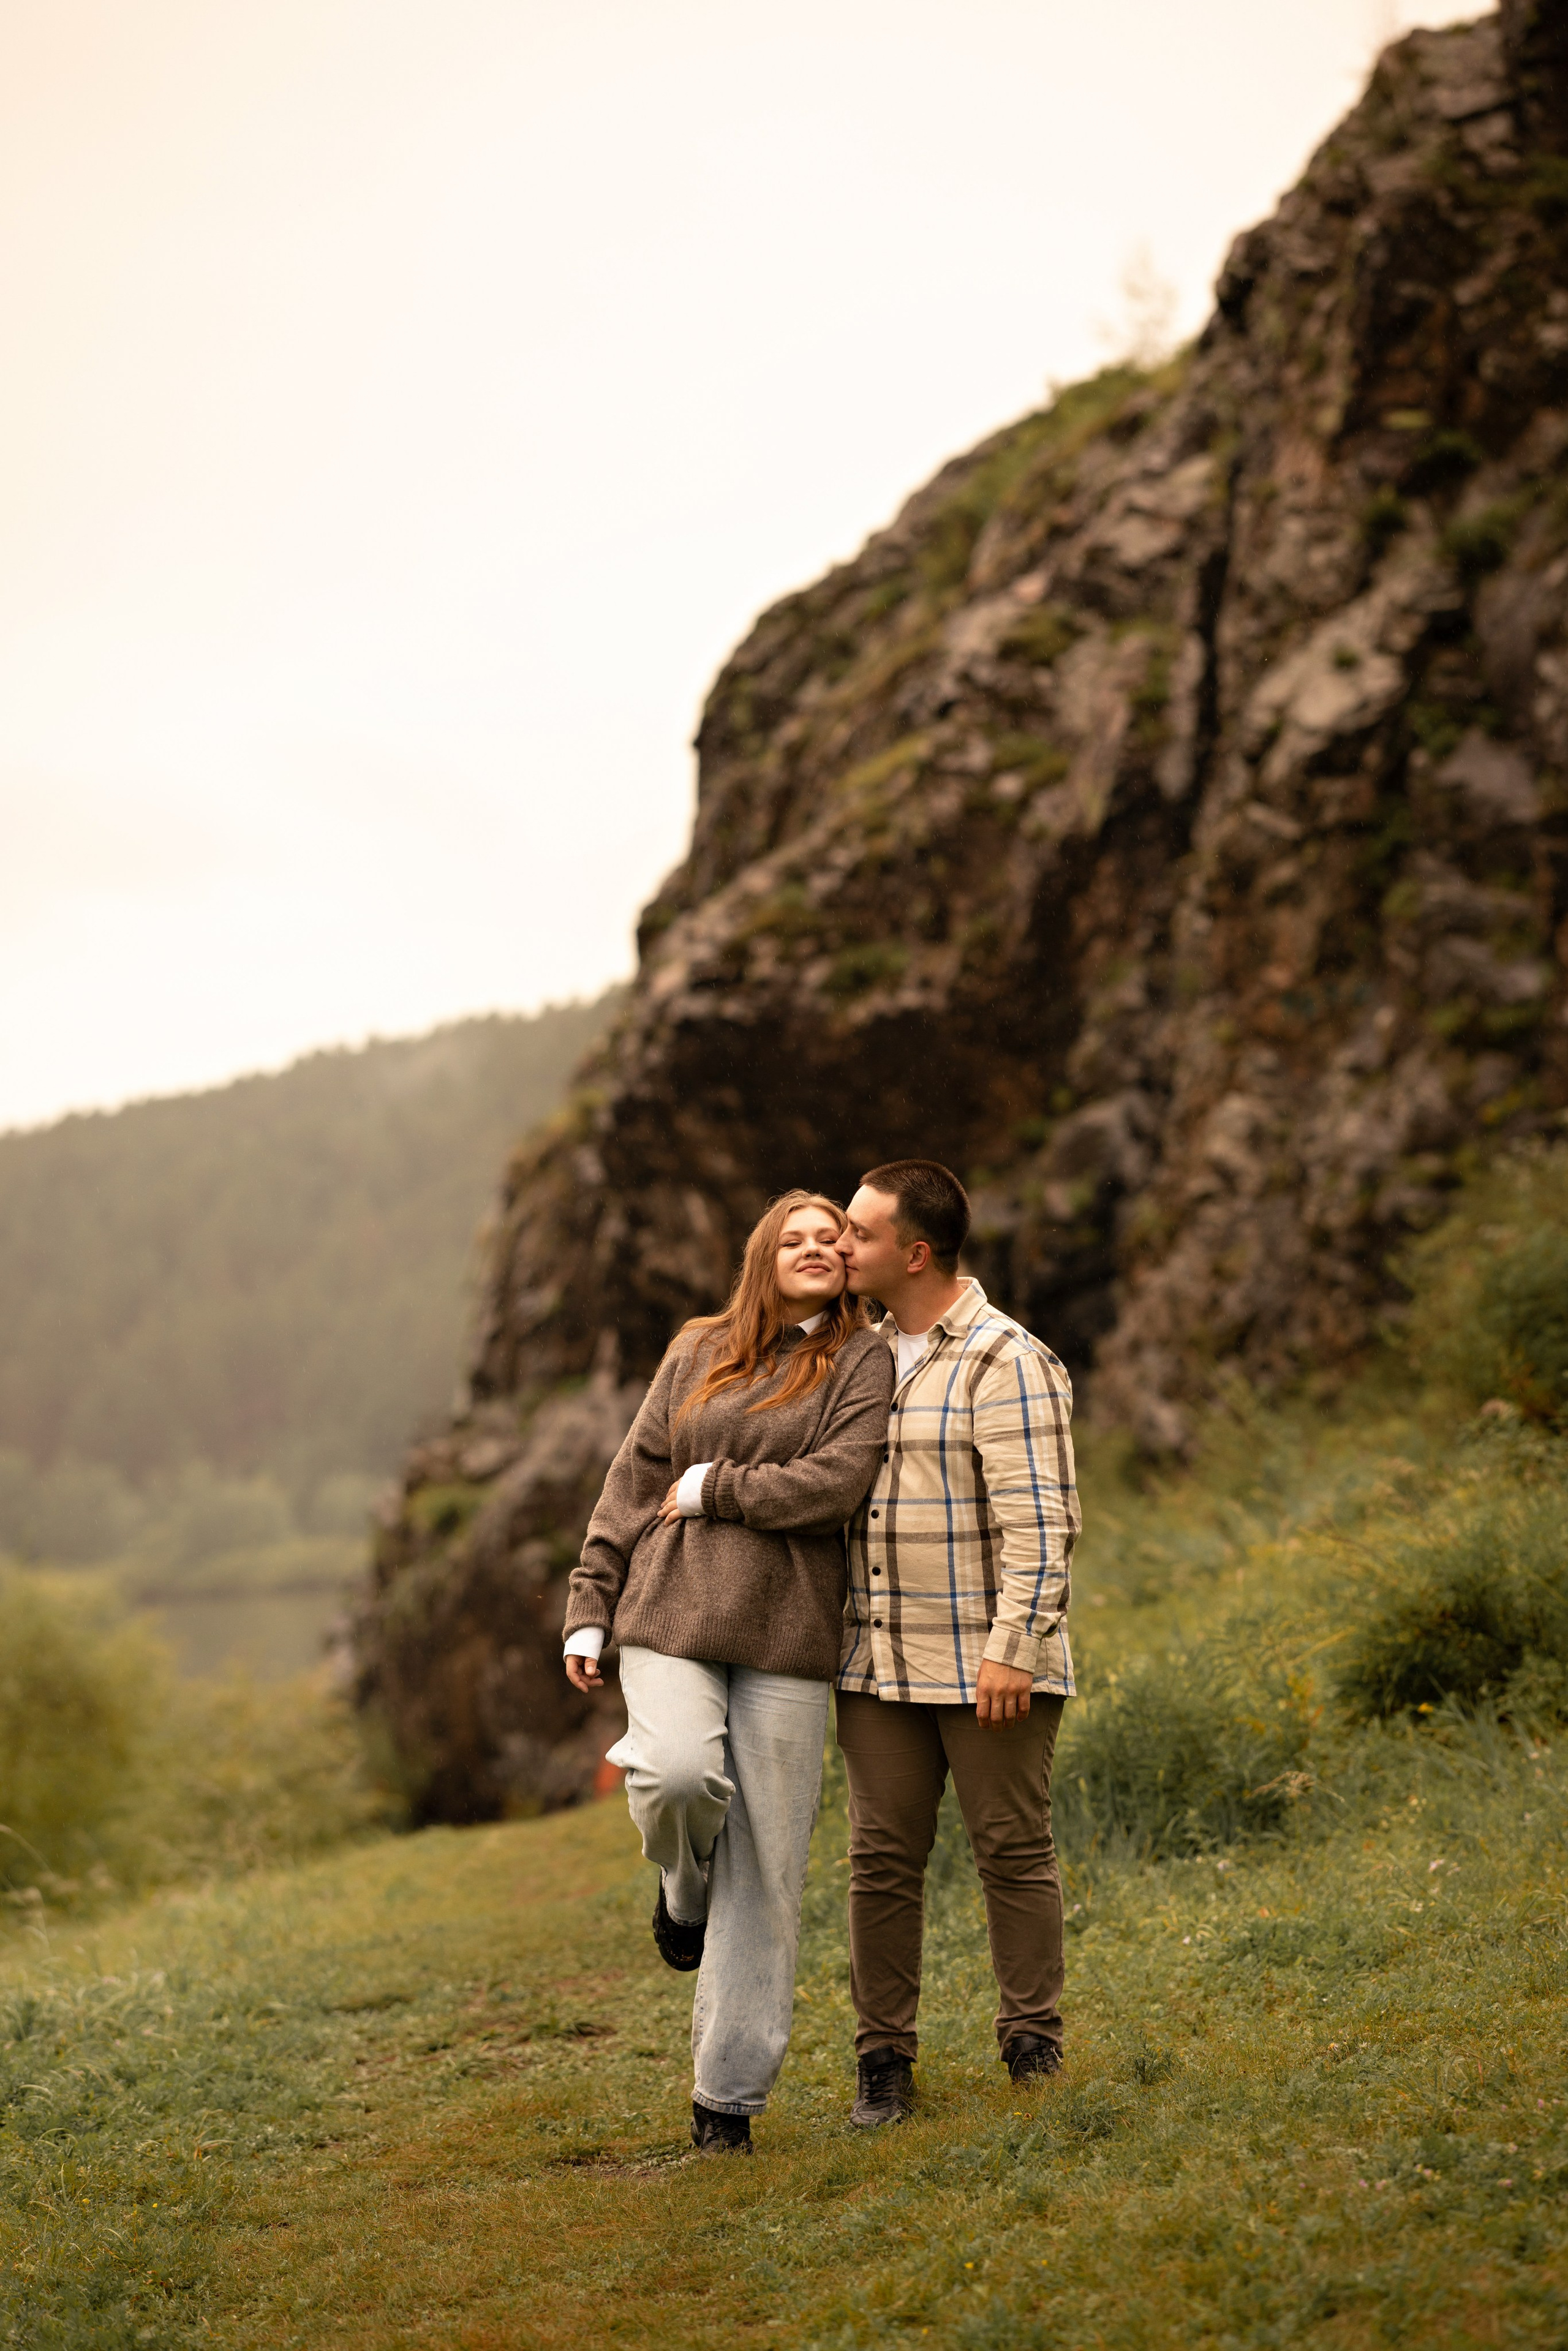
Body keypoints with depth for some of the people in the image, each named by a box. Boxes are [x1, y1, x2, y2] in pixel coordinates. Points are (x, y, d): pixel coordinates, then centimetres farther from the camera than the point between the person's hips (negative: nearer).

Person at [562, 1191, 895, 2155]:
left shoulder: (864, 1362, 4)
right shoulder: (700, 1352, 13)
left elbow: (834, 1487, -10)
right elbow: (634, 1483, 13)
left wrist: (712, 1488, -5)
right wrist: (589, 1609, 8)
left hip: (786, 1633, -1)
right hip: (670, 1609, 1)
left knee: (769, 1868, -1)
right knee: (678, 1775, -28)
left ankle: (730, 2097, 8)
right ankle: (686, 1887, 10)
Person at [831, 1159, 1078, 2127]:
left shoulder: (1006, 1363, -10)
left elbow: (1038, 1521, -16)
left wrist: (1014, 1646, -22)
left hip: (986, 1666, -6)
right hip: (880, 1665, 6)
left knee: (1015, 1853, 3)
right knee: (883, 1858, 5)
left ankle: (1035, 2050, 14)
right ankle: (885, 2058, 12)